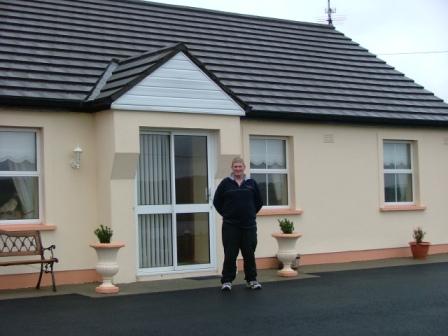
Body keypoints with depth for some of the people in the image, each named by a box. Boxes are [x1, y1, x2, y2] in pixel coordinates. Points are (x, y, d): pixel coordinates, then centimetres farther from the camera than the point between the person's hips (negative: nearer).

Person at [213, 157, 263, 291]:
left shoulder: (251, 183, 5)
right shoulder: (225, 183, 0)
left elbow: (259, 202, 14)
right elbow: (217, 201, 6)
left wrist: (251, 213, 11)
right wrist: (226, 214, 6)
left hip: (249, 225, 2)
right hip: (230, 226, -2)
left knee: (249, 254, 7)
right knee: (230, 254, -1)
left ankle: (251, 280, 18)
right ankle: (227, 281, 7)